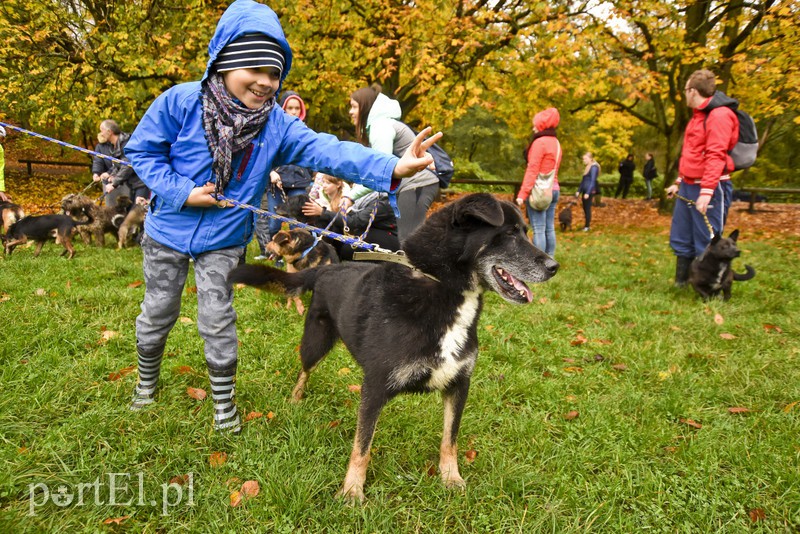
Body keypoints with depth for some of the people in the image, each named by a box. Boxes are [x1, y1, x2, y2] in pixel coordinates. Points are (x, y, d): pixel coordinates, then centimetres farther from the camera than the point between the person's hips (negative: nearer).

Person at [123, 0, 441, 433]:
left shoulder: (277, 125, -14)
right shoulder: (180, 102, -18)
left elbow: (326, 150, -28)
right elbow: (141, 150, -9)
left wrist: (390, 168, -43)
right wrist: (181, 192, -23)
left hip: (223, 241, 0)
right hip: (167, 231, 0)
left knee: (217, 320, 3)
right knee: (157, 314, 15)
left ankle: (224, 402, 23)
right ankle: (147, 381, 42)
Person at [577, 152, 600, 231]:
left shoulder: (594, 167, -11)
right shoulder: (587, 167, 16)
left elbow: (593, 181, -15)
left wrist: (588, 193, -19)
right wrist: (579, 191, 18)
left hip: (589, 191, -8)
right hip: (584, 190, 8)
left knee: (587, 208, -5)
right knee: (584, 208, 10)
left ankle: (587, 226, 1)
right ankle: (586, 225, 17)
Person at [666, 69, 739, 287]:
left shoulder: (719, 115, -14)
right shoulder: (698, 115, 16)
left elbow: (715, 156, -23)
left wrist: (706, 191, -29)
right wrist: (679, 182, 23)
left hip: (710, 189, -10)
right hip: (688, 187, 10)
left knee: (706, 244, -4)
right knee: (680, 239, 14)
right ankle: (681, 283, 25)